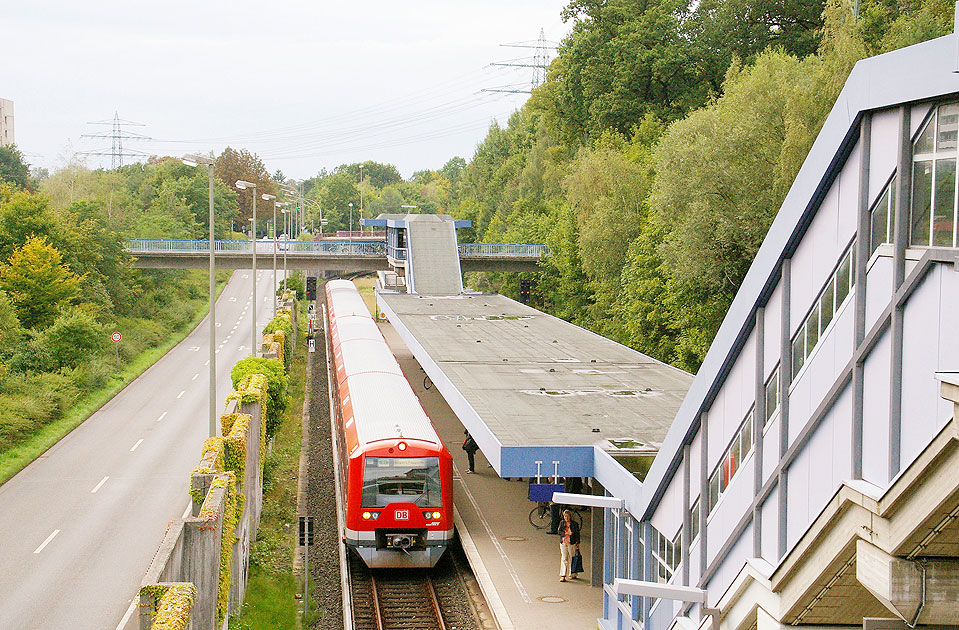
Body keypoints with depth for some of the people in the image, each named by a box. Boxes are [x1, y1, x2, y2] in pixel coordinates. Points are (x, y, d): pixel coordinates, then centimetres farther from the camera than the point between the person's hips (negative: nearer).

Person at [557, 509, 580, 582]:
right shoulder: (562, 523, 7)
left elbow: (577, 534, 2)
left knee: (571, 559, 5)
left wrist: (577, 543, -3)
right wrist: (566, 533, -14)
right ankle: (563, 576, -8)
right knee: (564, 559, -4)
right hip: (563, 543, 2)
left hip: (572, 544, -2)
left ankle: (573, 574, 19)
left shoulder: (574, 524, 0)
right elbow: (559, 531, 0)